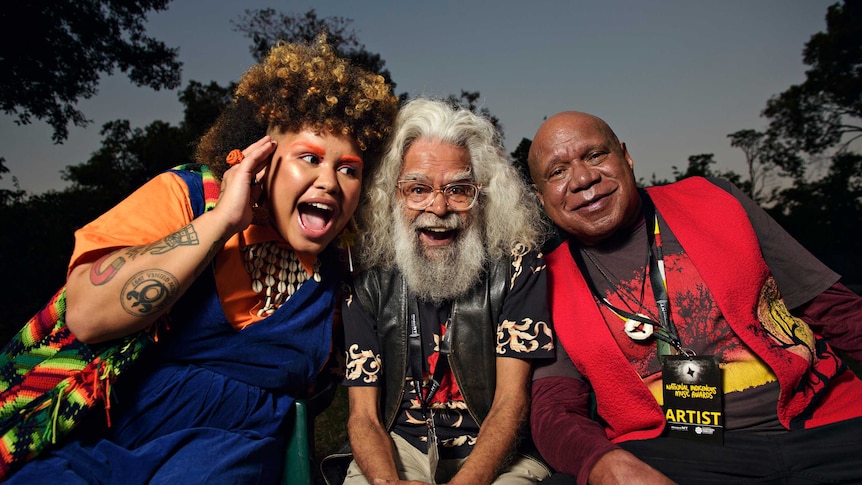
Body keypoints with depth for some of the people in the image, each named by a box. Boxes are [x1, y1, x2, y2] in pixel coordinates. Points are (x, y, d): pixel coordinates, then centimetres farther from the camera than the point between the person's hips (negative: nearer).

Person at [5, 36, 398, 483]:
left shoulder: (336, 270, 3)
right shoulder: (185, 195, -5)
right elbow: (86, 314, -18)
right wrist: (222, 218, -19)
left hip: (228, 446, 1)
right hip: (94, 440, 0)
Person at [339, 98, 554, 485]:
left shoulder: (516, 266, -7)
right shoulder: (369, 282, -3)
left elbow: (511, 401, -10)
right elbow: (364, 415, -4)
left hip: (493, 453, 0)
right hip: (398, 449, 1)